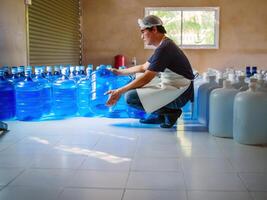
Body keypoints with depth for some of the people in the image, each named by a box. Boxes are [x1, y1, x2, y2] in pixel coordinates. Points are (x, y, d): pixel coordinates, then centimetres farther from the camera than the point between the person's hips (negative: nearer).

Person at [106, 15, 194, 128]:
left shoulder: (164, 48, -19)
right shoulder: (163, 45, 12)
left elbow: (146, 78, -22)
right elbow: (144, 67, 23)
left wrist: (119, 92, -18)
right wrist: (120, 72, 25)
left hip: (179, 93, -10)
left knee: (130, 97, -20)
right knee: (137, 81, 23)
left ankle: (170, 112, -6)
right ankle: (159, 115, 14)